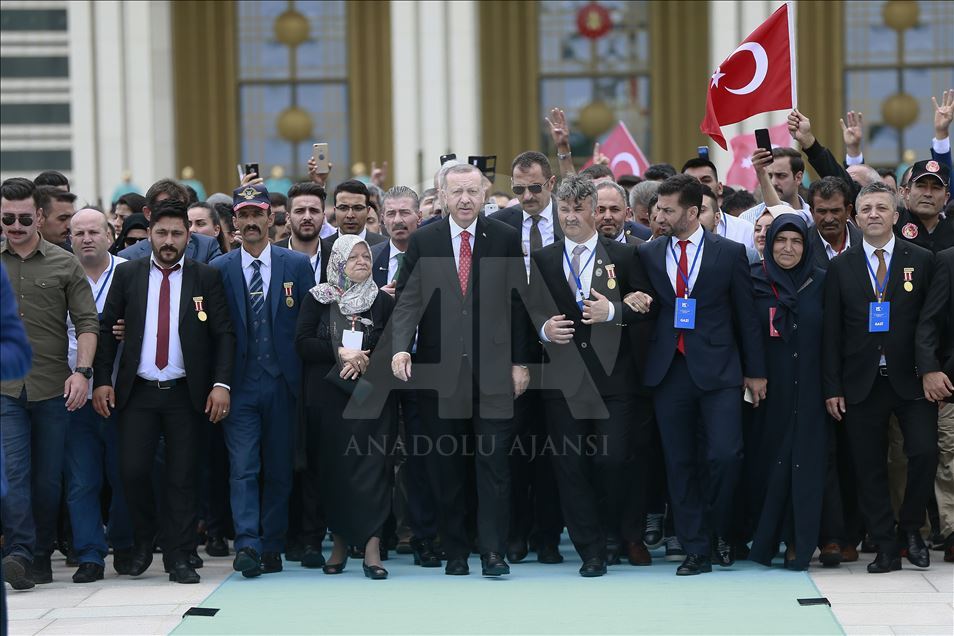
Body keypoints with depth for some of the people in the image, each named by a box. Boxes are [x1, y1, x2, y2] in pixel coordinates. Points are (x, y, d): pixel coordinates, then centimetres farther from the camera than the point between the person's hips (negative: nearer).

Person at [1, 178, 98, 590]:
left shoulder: (64, 264, 6)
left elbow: (87, 322, 3)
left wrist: (82, 371, -10)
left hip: (52, 388, 1)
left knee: (48, 478, 6)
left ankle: (41, 556, 16)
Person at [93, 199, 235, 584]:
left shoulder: (206, 278, 3)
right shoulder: (127, 275, 6)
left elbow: (224, 334, 1)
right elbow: (105, 328, 7)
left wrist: (221, 383, -10)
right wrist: (102, 380, -2)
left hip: (185, 393, -1)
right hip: (137, 392, 1)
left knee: (183, 476, 0)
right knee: (132, 470, -6)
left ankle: (179, 558, 7)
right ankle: (144, 541, 18)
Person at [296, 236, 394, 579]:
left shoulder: (383, 302, 7)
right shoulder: (317, 299, 6)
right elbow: (302, 342, -2)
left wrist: (366, 360, -10)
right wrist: (339, 353, -13)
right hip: (327, 397, 1)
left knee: (370, 468, -9)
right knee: (333, 469, 3)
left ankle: (372, 547, -12)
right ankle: (340, 542, 13)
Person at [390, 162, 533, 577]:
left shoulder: (506, 239, 4)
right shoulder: (423, 241, 5)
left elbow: (519, 302, 5)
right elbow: (408, 299, 0)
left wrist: (520, 361, 2)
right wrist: (401, 347, -17)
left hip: (494, 369, -1)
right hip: (440, 369, 1)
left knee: (494, 463, -4)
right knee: (447, 468, 6)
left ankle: (493, 551, -2)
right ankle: (455, 551, 15)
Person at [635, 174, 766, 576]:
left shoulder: (729, 253, 3)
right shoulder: (647, 255, 9)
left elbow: (746, 315, 5)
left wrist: (755, 371, 4)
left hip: (717, 369, -3)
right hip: (668, 371, 3)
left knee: (725, 455, -12)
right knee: (680, 463, 3)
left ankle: (719, 532, 11)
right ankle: (695, 549, 9)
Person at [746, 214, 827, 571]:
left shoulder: (820, 282, 3)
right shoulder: (755, 283, 2)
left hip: (808, 389, 0)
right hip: (768, 387, 0)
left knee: (804, 461, -1)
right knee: (768, 460, 3)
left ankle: (799, 542, 5)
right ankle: (764, 539, 14)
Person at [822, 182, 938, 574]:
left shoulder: (922, 261, 5)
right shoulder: (841, 267, 7)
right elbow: (831, 332, 6)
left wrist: (931, 369, -8)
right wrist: (832, 387, 1)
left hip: (910, 379, -1)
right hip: (861, 383, 1)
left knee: (924, 452, -13)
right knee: (870, 468, 2)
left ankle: (910, 529, 9)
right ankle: (886, 548, 9)